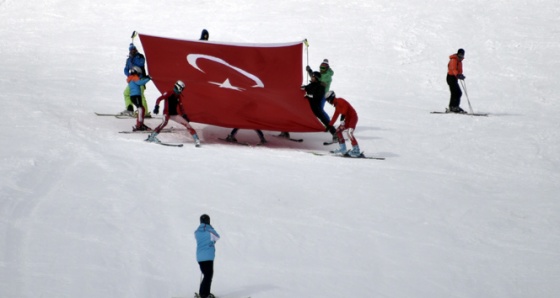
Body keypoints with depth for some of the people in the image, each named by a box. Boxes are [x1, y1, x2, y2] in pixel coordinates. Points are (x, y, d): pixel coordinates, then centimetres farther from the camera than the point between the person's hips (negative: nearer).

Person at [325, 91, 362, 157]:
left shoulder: (339, 101, -8)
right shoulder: (336, 105, 21)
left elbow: (345, 106, -26)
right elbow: (335, 116, 28)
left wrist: (343, 115, -35)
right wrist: (330, 125, 31)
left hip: (352, 117, -10)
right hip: (347, 119, 10)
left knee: (349, 133, -24)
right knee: (338, 131, 11)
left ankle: (356, 150, -25)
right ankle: (342, 149, 12)